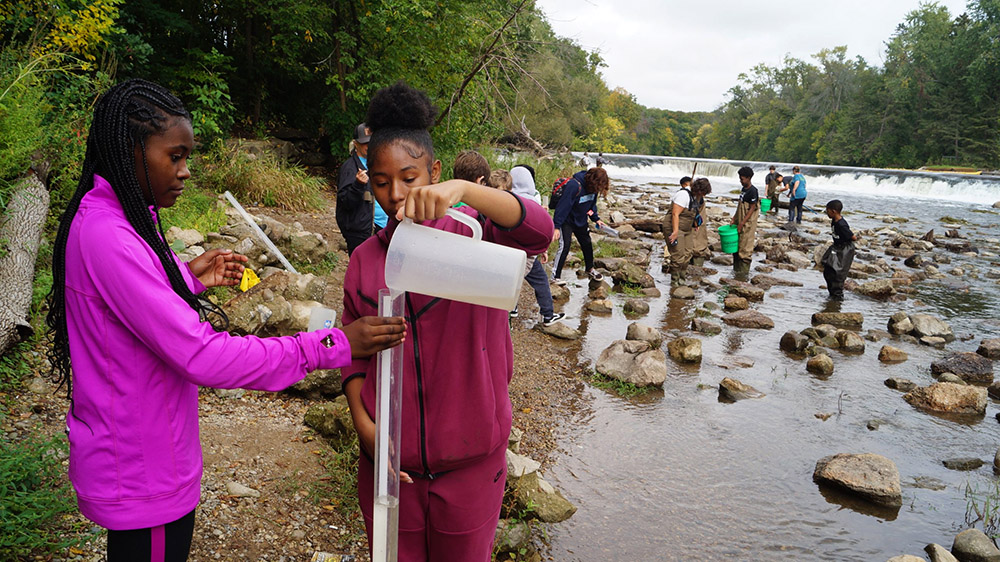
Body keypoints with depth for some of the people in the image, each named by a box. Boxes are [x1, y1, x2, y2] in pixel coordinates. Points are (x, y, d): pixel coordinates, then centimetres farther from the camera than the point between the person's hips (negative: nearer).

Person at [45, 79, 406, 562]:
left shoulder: (110, 220, 6)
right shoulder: (105, 237, -27)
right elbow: (201, 356, -31)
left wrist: (188, 279, 3)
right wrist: (331, 346, -29)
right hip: (141, 481, -10)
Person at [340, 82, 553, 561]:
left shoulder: (472, 235, -6)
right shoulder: (365, 260, 4)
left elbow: (538, 231, -25)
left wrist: (463, 189, -40)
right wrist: (361, 421, -7)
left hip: (470, 462, -2)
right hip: (390, 463, 3)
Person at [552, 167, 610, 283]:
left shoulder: (593, 187, -8)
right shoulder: (574, 186, -32)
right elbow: (563, 205, -31)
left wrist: (596, 219, 6)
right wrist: (556, 226, -31)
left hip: (581, 221, 8)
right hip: (566, 221, -7)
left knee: (587, 244, 17)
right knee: (564, 247, -15)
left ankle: (590, 269, 40)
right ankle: (556, 276, -7)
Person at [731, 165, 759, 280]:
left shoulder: (753, 191, -15)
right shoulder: (743, 189, 11)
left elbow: (752, 209, -16)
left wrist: (742, 223, -18)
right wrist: (734, 218, 14)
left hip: (748, 223, -9)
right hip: (740, 222, 9)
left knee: (745, 247, -4)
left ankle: (744, 272, 2)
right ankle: (736, 268, 23)